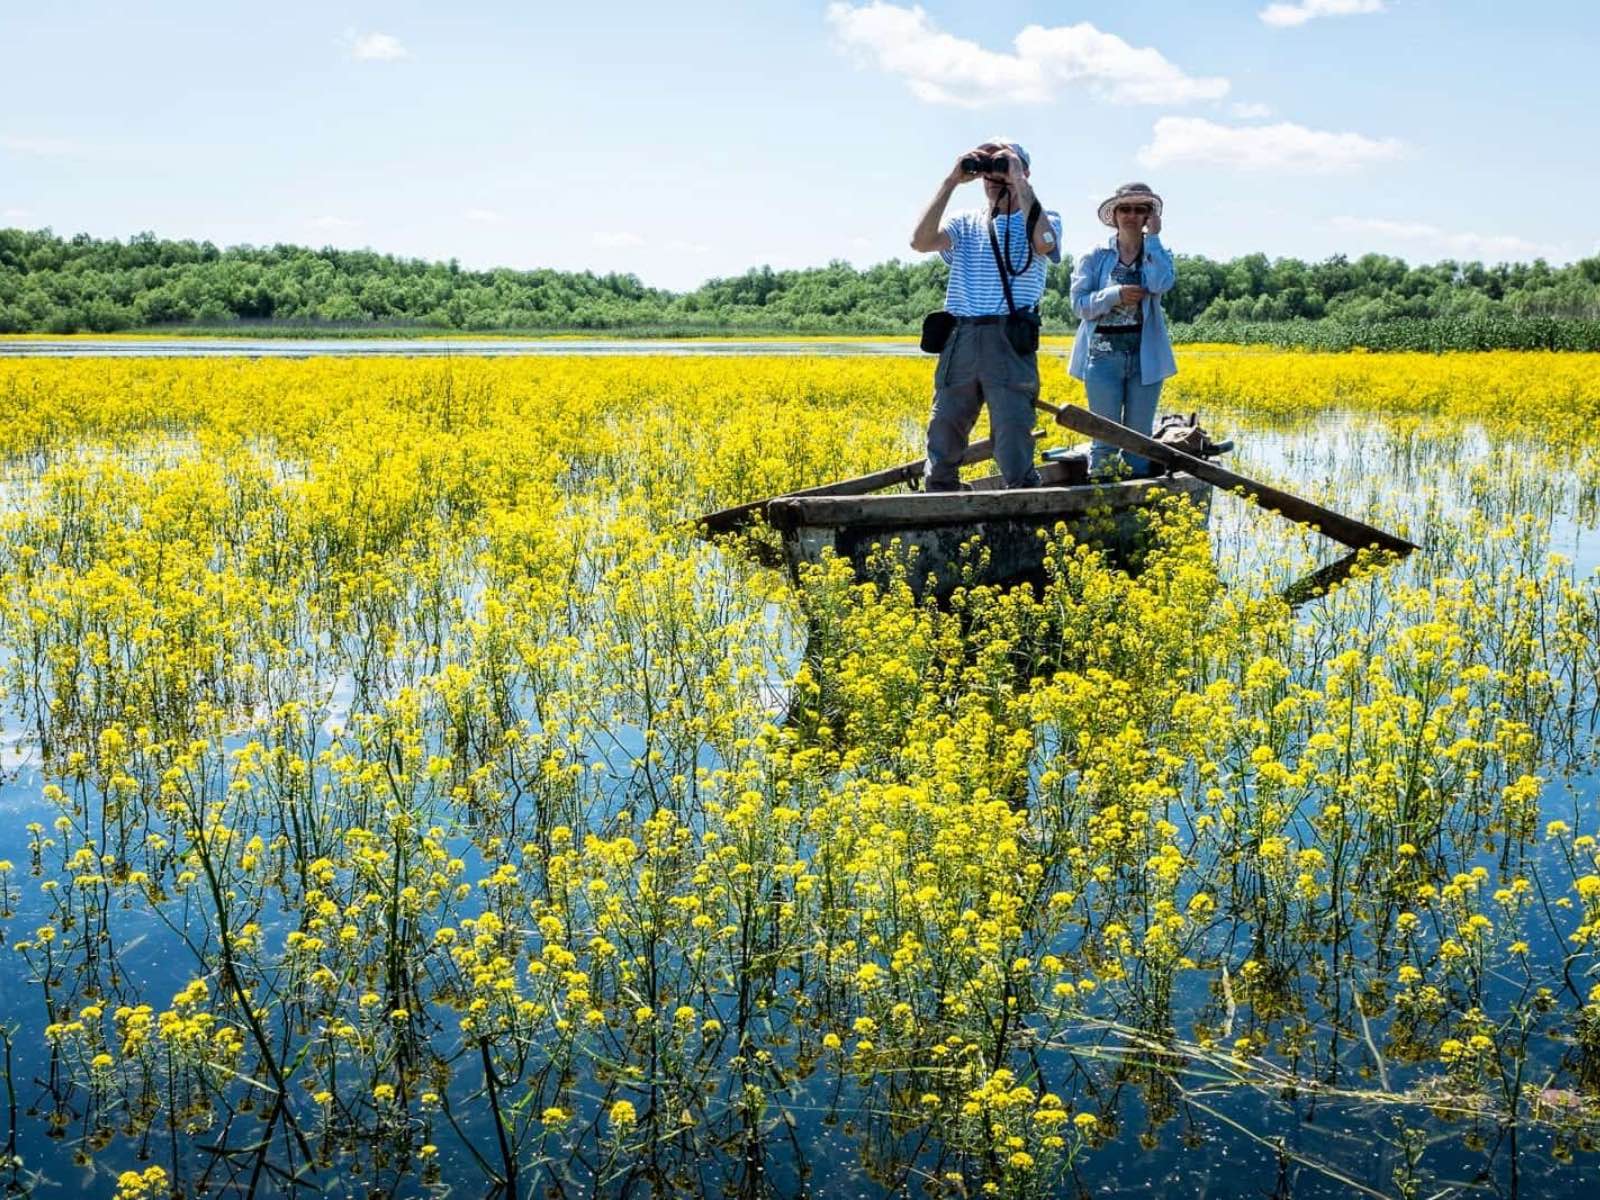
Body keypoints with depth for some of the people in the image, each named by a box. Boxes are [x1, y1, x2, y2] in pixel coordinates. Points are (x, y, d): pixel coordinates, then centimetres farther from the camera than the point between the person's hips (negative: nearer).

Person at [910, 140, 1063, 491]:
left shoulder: (1043, 219, 9)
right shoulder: (966, 224, 17)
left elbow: (1043, 242, -16)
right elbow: (920, 241, -1)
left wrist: (1019, 181, -9)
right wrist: (951, 181, -1)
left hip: (1010, 342, -3)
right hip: (959, 340, 4)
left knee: (1015, 455, -7)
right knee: (942, 448, 6)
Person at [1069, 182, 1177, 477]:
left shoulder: (1157, 254, 9)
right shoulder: (1095, 256, 4)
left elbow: (1162, 284, -13)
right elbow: (1079, 303, -4)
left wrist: (1152, 238, -7)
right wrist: (1116, 295, -17)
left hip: (1145, 356, 2)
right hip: (1104, 353, -2)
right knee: (1105, 438, -1)